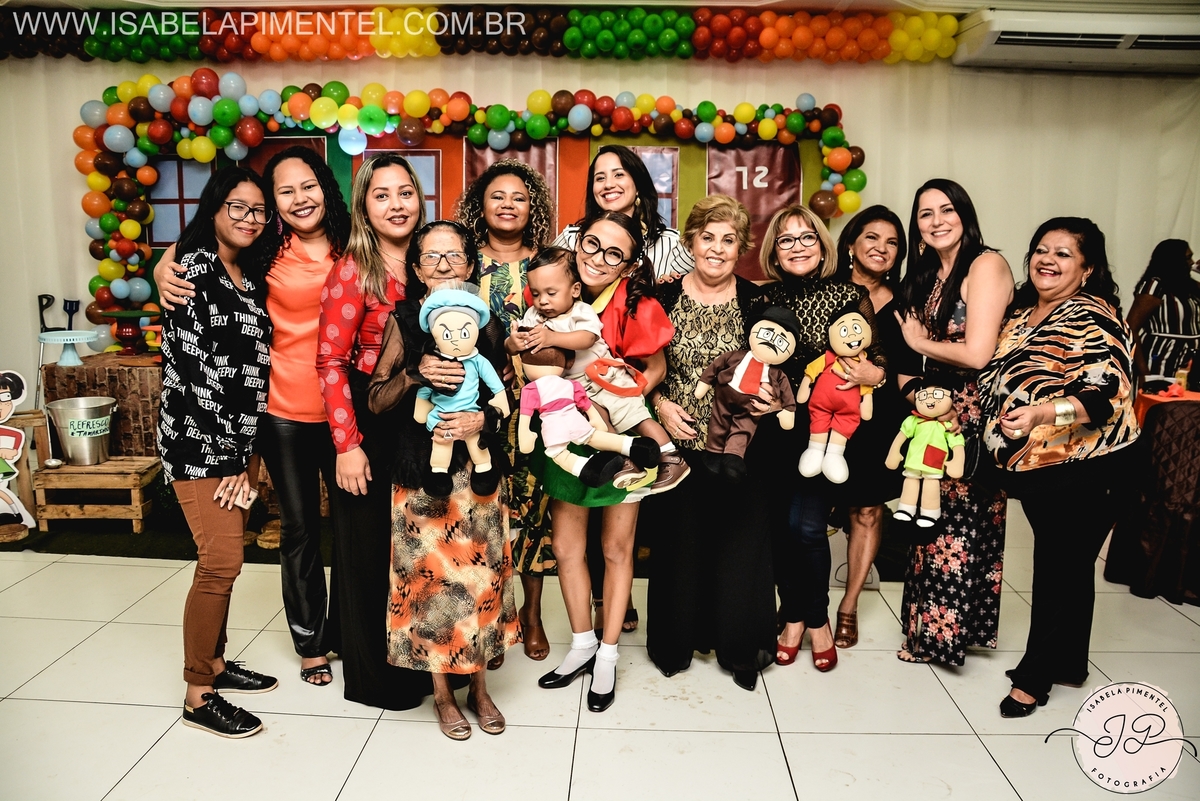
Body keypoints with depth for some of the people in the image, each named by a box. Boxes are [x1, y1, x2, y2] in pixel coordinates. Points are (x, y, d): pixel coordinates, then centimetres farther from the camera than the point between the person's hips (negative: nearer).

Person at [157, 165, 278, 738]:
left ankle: (214, 662, 28)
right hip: (198, 437, -8)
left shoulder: (251, 275, 13)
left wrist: (243, 451, 11)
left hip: (235, 438, 8)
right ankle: (198, 695, 5)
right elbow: (194, 363, -17)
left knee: (221, 558, 14)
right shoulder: (195, 268, -11)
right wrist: (229, 453, -15)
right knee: (221, 561, -8)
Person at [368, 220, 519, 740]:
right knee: (429, 574, 3)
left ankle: (479, 686, 26)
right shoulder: (403, 321, -1)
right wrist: (415, 374, -19)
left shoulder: (488, 322, 3)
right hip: (420, 472, -1)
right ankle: (442, 690, 23)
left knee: (480, 574, 6)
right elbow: (376, 401, -3)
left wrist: (483, 419, -13)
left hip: (478, 470, 2)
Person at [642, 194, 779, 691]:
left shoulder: (756, 302, 2)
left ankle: (740, 647, 25)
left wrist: (768, 398, -12)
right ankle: (676, 641, 27)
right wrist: (660, 404, -9)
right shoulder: (663, 298, 2)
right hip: (677, 445, 0)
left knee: (738, 542, 5)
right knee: (678, 541, 7)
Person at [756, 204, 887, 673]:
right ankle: (793, 618, 27)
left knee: (806, 525, -6)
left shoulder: (850, 296, -2)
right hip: (773, 428, 3)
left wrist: (875, 374, -18)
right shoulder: (763, 298, 6)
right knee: (780, 524, 7)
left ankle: (816, 619, 19)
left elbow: (878, 358, 2)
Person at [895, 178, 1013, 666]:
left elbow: (977, 354, -21)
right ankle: (930, 628, 23)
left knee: (958, 524, 1)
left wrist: (918, 343, -7)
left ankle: (943, 631, 16)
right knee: (934, 519, 11)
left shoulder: (986, 265, -12)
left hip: (975, 415, -7)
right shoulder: (928, 274, 13)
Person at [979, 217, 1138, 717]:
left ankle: (1034, 677, 15)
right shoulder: (1021, 314, 11)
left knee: (1061, 569, 2)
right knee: (1061, 566, 18)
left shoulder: (1092, 318, -13)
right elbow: (999, 379, 25)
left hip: (1082, 471, -8)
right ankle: (1068, 663, 32)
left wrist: (1041, 413, -37)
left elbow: (1108, 394, -24)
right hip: (1032, 467, 8)